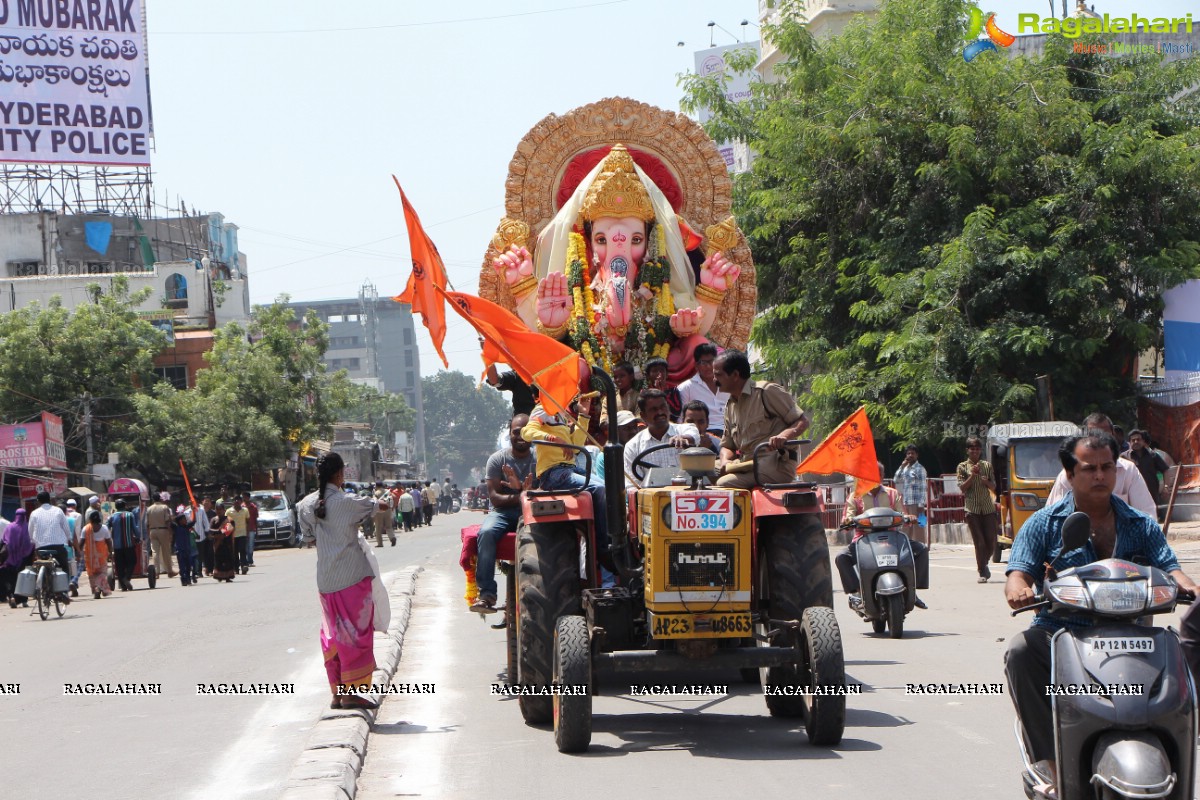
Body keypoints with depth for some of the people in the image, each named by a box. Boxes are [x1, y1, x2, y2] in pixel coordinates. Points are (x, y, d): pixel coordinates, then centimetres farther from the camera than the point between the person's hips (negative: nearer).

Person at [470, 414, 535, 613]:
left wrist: (520, 487, -25)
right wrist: (519, 497, -21)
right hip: (502, 512, 0)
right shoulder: (497, 459, 5)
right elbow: (494, 497, -4)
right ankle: (486, 593, -35)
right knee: (487, 532, -33)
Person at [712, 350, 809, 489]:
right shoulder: (730, 406, 18)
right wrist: (725, 461, -2)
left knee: (723, 484, -27)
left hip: (776, 464, -8)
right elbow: (727, 445, 22)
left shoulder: (767, 392, -5)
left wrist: (784, 436, -26)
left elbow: (803, 421, -5)